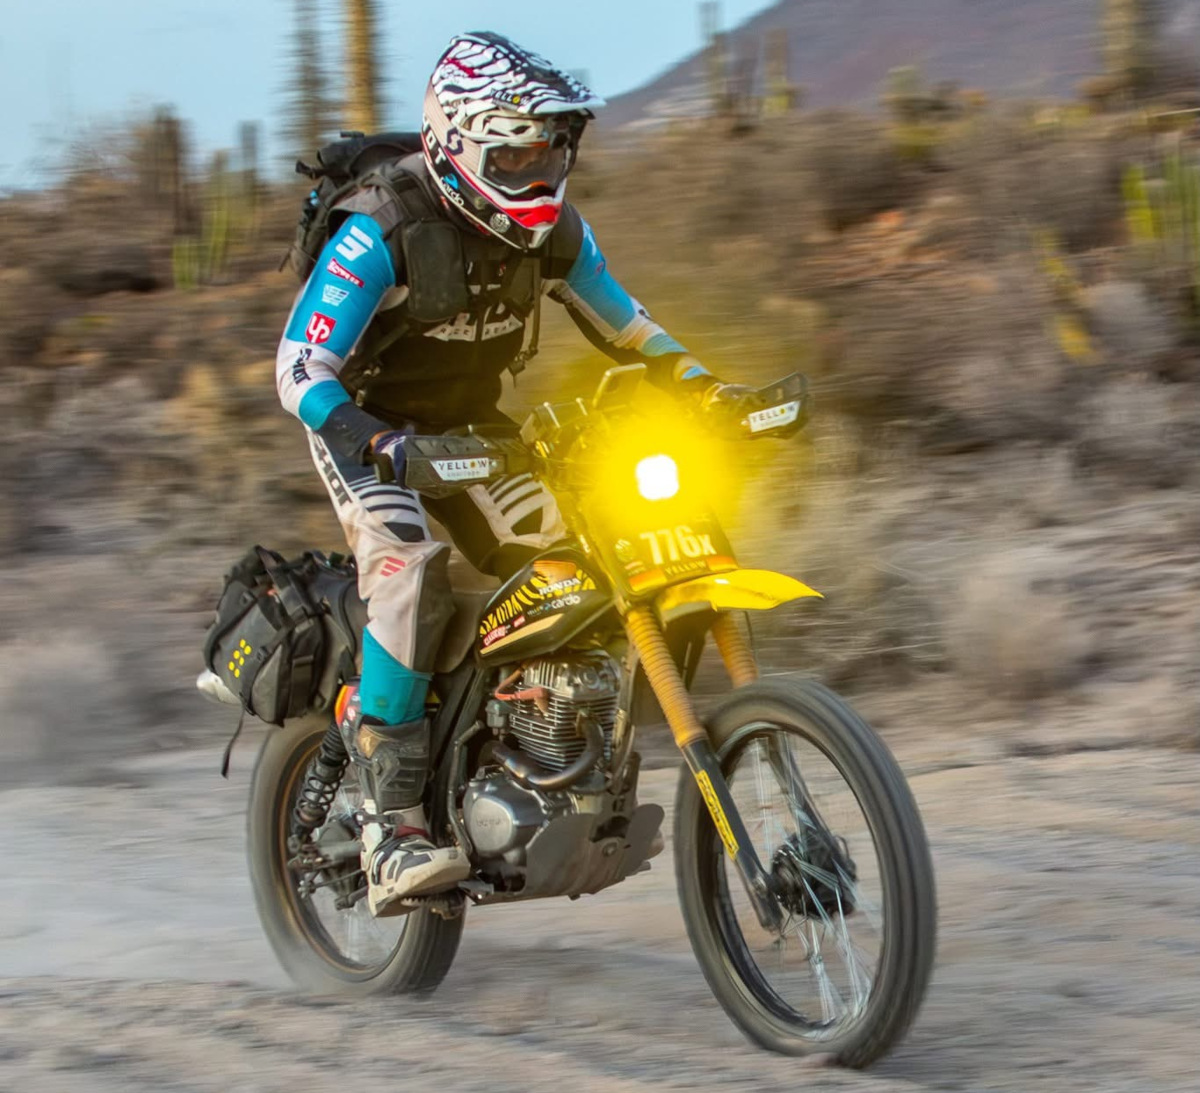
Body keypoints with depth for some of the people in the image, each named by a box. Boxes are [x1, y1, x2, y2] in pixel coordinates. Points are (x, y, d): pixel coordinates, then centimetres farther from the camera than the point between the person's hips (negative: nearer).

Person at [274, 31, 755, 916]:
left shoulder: (552, 230, -5)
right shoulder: (380, 233, -25)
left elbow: (622, 324, 10)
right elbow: (302, 368, -28)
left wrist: (704, 387, -6)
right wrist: (376, 439, -45)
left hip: (472, 426, 7)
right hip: (368, 426, -7)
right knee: (409, 567, -32)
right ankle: (392, 822, -35)